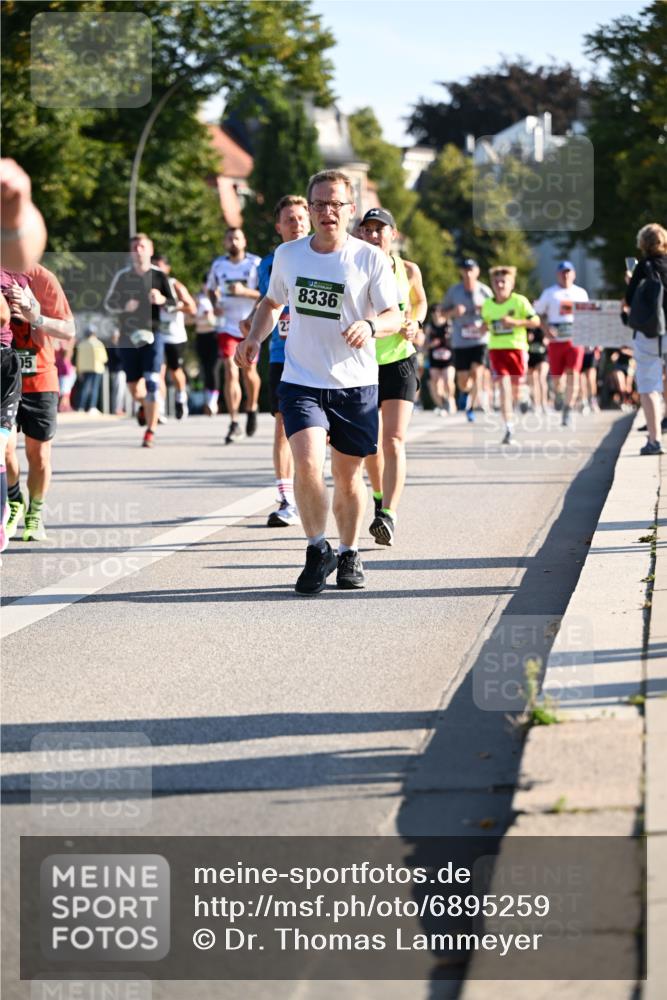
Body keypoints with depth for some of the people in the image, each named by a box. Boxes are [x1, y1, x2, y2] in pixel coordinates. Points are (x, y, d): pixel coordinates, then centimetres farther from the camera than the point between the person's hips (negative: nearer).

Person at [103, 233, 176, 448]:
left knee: (151, 382, -14)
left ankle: (150, 432, -8)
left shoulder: (159, 275, 3)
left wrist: (162, 300, -16)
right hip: (128, 336, 2)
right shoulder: (122, 276, 5)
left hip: (152, 334, -2)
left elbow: (173, 305, 7)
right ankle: (143, 405, 41)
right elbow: (108, 303, 9)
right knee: (134, 388, 4)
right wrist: (124, 307, -12)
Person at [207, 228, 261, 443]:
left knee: (249, 371, 8)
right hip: (227, 326, 1)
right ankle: (234, 423, -8)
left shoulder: (255, 264, -4)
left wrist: (245, 291, -21)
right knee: (231, 372, -11)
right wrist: (215, 305, 2)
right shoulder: (218, 265, 6)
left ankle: (252, 408, 38)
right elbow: (211, 289, 22)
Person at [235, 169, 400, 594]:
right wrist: (255, 338, 3)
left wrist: (369, 326, -28)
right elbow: (273, 301, 21)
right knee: (307, 463, -19)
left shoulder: (371, 258, -5)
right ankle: (318, 549, 0)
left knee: (348, 475, 9)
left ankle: (349, 553, 31)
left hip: (355, 384, -1)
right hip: (301, 381, 1)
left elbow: (394, 316, -6)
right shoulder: (288, 255, 4)